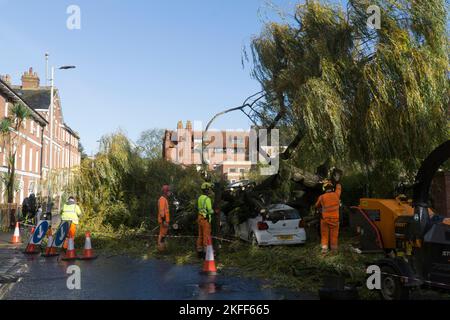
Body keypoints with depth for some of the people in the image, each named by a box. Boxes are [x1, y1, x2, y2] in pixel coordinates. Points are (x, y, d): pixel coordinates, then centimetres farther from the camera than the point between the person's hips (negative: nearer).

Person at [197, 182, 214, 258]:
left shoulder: (200, 198, 10)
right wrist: (213, 211, 3)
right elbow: (210, 211, -18)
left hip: (200, 217, 9)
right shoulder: (207, 199, -17)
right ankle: (206, 252, -2)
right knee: (206, 236, -4)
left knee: (200, 235, 12)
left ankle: (199, 251, 16)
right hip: (205, 219, -9)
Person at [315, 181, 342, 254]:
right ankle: (334, 248, 19)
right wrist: (338, 184, 37)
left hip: (325, 218, 0)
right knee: (334, 234, 11)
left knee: (324, 234, 9)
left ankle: (324, 248, 1)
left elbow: (317, 206, 12)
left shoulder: (321, 197, -5)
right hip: (335, 218, 1)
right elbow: (339, 187, 19)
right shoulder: (336, 195, -3)